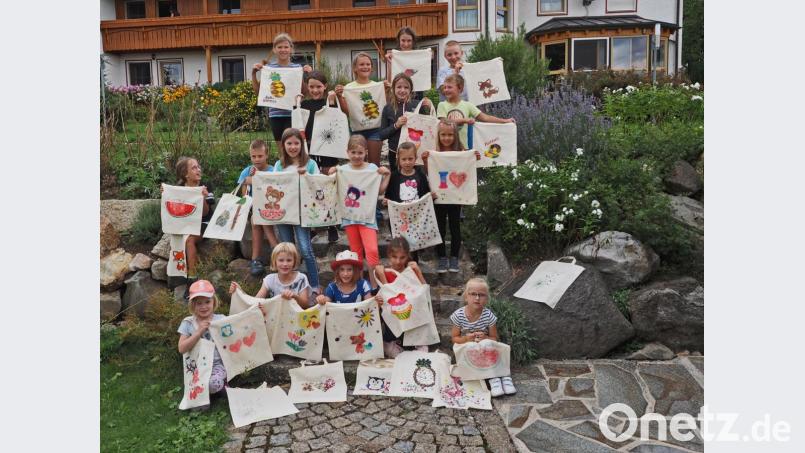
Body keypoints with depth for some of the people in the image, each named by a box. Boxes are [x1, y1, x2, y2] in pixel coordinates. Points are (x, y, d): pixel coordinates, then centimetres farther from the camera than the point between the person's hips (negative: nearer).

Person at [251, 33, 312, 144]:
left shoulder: (297, 68, 4)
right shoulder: (269, 68, 6)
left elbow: (304, 91, 3)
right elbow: (258, 91, 9)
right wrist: (254, 74, -1)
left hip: (292, 114, -2)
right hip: (275, 115, 2)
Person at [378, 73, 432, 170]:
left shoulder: (416, 106, 0)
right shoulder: (388, 108, 0)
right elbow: (382, 135, 0)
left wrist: (428, 108, -8)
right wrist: (396, 125, -16)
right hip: (395, 153, 0)